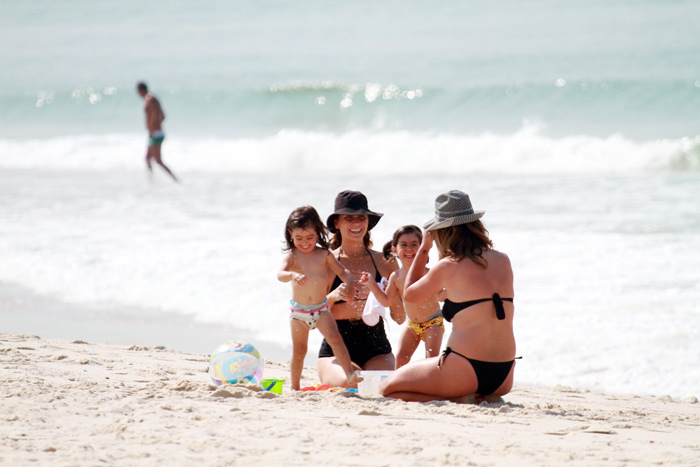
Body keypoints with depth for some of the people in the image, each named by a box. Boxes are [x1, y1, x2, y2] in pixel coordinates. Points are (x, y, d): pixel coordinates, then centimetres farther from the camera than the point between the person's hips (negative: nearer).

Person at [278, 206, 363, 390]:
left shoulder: (324, 254, 0)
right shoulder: (292, 256, -6)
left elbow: (342, 271, 6)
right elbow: (280, 274, -23)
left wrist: (348, 281, -18)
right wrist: (292, 275, -46)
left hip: (321, 309, 0)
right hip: (299, 311, 0)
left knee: (334, 338, -20)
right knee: (299, 349, 8)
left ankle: (350, 374, -27)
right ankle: (295, 387, 21)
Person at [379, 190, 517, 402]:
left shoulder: (448, 267, -7)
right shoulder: (503, 261, 7)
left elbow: (409, 295, 11)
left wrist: (424, 248, 18)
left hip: (466, 369, -7)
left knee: (386, 389, 9)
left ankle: (459, 400, -7)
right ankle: (486, 399, 8)